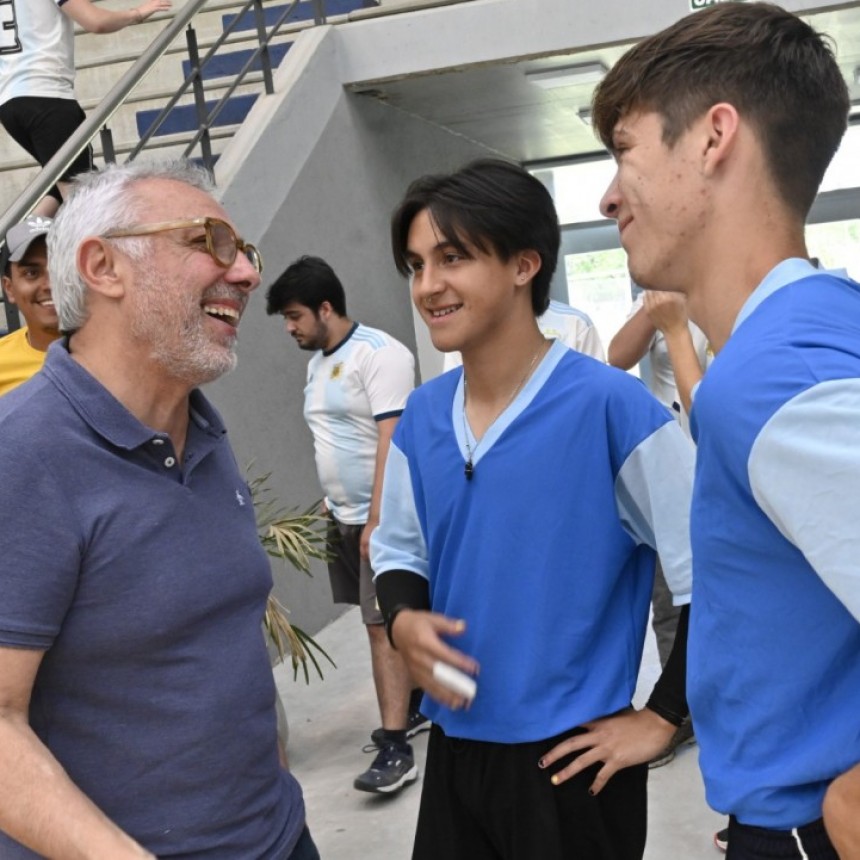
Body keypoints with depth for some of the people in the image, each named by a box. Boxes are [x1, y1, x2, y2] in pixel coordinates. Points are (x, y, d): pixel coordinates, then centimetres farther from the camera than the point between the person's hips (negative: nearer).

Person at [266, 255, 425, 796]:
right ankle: (414, 706, 30)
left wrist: (376, 519, -24)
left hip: (381, 516, -8)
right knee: (385, 621, 15)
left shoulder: (379, 354, -14)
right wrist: (335, 505, 13)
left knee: (384, 626, -9)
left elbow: (392, 441, -21)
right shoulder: (317, 360, 13)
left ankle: (396, 748, -6)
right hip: (343, 515, 8)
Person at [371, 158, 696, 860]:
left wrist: (661, 718, -9)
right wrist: (404, 621, -6)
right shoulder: (421, 417, 1)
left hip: (570, 760, -5)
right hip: (455, 747, 5)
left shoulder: (609, 406, -17)